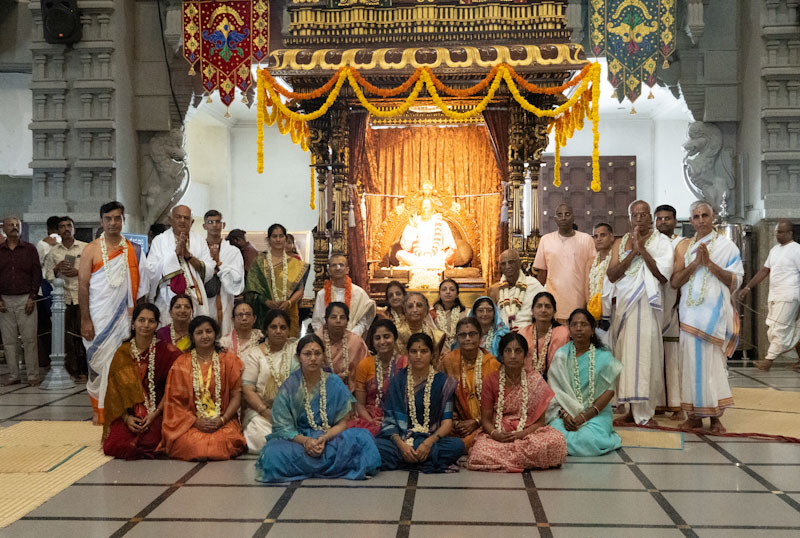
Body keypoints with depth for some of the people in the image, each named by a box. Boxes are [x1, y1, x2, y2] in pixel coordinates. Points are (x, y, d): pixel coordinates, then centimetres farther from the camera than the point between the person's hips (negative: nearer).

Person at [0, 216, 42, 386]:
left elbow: (37, 274, 4)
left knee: (29, 339, -5)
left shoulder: (29, 249, 7)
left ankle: (33, 375, 0)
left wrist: (32, 297, -5)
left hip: (25, 300, -2)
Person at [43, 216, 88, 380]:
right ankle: (72, 370, 7)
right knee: (67, 335, 0)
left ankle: (84, 369, 1)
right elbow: (48, 277, 14)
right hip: (63, 297, 2)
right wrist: (57, 269, -5)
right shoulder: (53, 252, 12)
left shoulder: (86, 248, 6)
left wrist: (78, 272, -9)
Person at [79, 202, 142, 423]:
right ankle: (98, 409, 9)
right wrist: (85, 320, -9)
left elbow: (135, 285, 10)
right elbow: (83, 285, -3)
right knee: (99, 361, -1)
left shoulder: (131, 249, 8)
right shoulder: (92, 249, 1)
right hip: (98, 318, -2)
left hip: (123, 316, 2)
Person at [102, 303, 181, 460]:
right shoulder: (122, 353, 7)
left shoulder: (166, 351, -1)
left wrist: (155, 414, -13)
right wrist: (126, 417, -9)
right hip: (128, 413, 2)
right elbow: (116, 389, 5)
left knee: (147, 445, -28)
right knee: (114, 446, -21)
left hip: (157, 412, -2)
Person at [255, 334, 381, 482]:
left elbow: (342, 423, 2)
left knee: (362, 437, -27)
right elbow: (283, 427, -4)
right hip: (297, 440, -1)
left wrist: (324, 439, -19)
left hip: (330, 438, 1)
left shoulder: (335, 384, 3)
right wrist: (305, 441, -22)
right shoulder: (288, 387, 0)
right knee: (274, 454, -34)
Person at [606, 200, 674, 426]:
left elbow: (664, 276, -10)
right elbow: (612, 275, 0)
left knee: (644, 353, -8)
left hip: (648, 305, -4)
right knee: (627, 355, 2)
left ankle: (645, 410, -3)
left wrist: (642, 249, -11)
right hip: (624, 305, 4)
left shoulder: (660, 242, 3)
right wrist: (632, 252, -8)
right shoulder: (620, 243, 13)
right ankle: (633, 409, 6)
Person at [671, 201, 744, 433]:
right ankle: (695, 415, 7)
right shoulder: (684, 246, 12)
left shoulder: (726, 246, 4)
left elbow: (735, 281, -3)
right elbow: (674, 281, 4)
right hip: (691, 311, 3)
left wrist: (710, 263, -13)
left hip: (715, 311, -3)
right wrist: (695, 263, -9)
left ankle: (715, 415, 3)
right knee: (692, 359, 1)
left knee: (711, 360, -5)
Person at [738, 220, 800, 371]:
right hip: (774, 296, 8)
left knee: (779, 329, -6)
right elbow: (764, 271, 19)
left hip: (788, 296, -8)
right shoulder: (774, 250, 15)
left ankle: (769, 360, -4)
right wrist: (748, 288, 15)